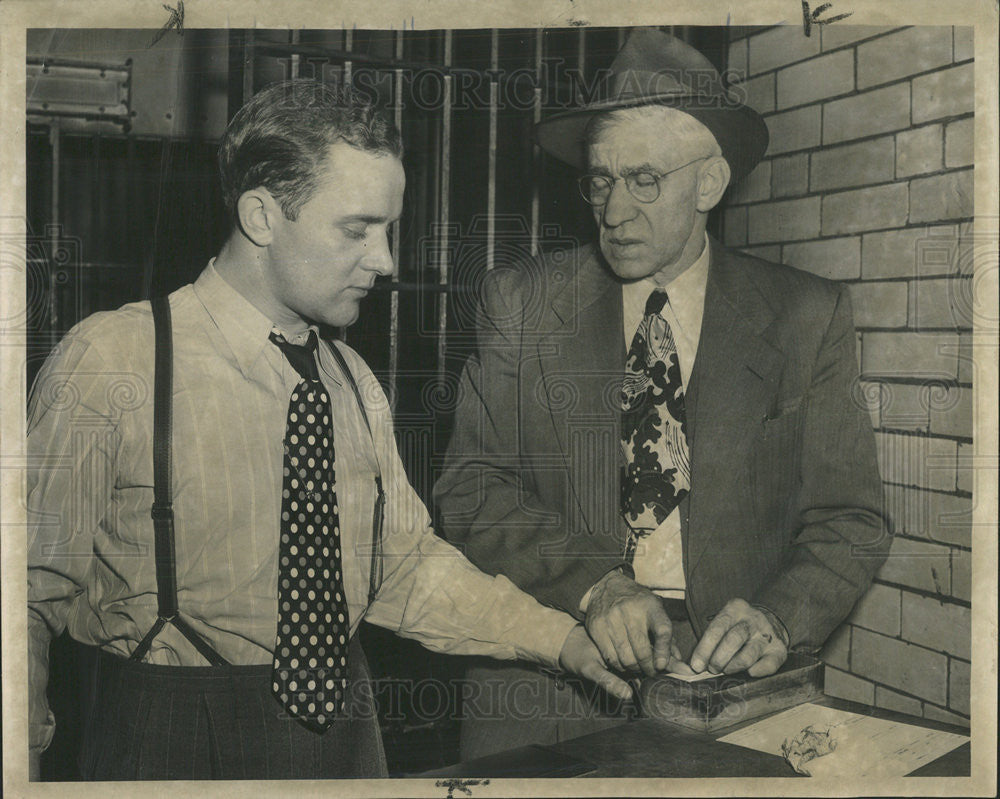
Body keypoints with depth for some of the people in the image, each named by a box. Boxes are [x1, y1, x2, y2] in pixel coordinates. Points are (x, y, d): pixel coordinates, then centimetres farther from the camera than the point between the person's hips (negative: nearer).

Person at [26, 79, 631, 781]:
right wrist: (26, 762, -18)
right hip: (176, 746, -5)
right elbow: (32, 593, -11)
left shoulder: (353, 383, 3)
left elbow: (405, 564, 5)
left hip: (344, 725, 5)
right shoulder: (108, 365, -13)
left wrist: (562, 640, -3)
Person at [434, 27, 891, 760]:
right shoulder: (520, 305, 3)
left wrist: (779, 618, -17)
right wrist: (593, 586, -18)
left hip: (728, 688, 0)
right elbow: (470, 489, -3)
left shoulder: (808, 318, 2)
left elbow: (851, 520, 2)